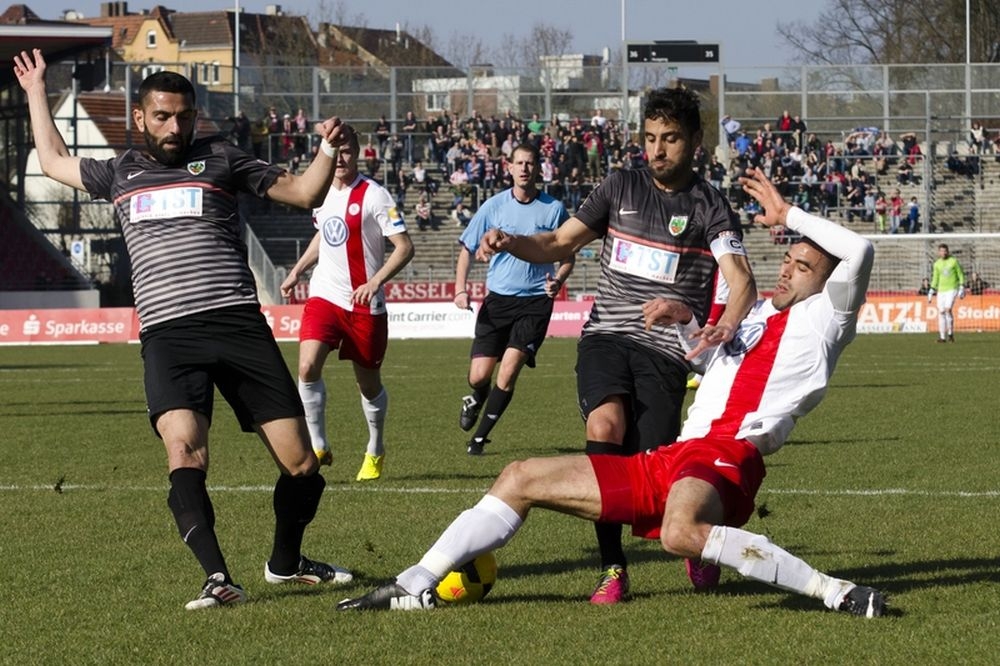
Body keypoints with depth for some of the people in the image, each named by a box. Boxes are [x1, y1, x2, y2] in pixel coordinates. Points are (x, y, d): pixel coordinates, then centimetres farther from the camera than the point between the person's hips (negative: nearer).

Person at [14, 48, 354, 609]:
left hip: (239, 323, 0)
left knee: (301, 462, -3)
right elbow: (54, 160, 41)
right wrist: (36, 90, 48)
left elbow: (304, 192, 19)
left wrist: (329, 149, 2)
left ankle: (286, 562, 23)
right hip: (167, 334, 1)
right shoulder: (119, 174, 22)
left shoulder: (219, 159, 15)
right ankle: (218, 579, -30)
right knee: (184, 448, -27)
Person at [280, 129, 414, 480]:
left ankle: (375, 452, 31)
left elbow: (404, 247, -15)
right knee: (307, 367, -17)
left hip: (364, 304, -4)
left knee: (368, 383, 8)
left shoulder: (374, 195, -12)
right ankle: (318, 447, -5)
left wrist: (375, 282, -27)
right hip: (324, 296, 4)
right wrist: (297, 271, 23)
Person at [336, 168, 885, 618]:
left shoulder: (821, 317, 3)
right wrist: (685, 317, 23)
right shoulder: (758, 315, 26)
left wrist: (787, 214, -2)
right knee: (520, 479, 11)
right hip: (665, 462, 10)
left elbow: (858, 251, -13)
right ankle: (416, 586, 13)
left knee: (680, 531, -45)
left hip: (726, 455, -10)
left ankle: (838, 594, -36)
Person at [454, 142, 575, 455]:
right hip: (498, 298, 1)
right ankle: (476, 400, 36)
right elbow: (467, 248, 9)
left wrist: (558, 280, -14)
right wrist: (460, 289, -4)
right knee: (479, 376, -3)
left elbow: (567, 255, 7)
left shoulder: (554, 209, -1)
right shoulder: (494, 206, 1)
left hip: (535, 301, -1)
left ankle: (480, 435, 2)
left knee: (508, 371, -15)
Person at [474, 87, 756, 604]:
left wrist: (727, 324, -34)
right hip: (607, 335, 2)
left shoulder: (709, 207, 2)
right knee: (606, 424, -28)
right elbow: (560, 243, 16)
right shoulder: (621, 187, 12)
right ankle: (612, 567, -20)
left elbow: (741, 279, -12)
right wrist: (510, 243, -6)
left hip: (665, 351, -2)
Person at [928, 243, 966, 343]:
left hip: (952, 289, -4)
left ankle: (950, 333, -6)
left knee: (948, 309, -19)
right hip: (941, 290, 4)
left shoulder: (954, 261, -2)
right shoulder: (937, 264, 8)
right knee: (941, 312, 0)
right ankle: (942, 337, 5)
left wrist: (962, 289, -6)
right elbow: (935, 279, 15)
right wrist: (931, 292, 9)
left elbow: (960, 275, 2)